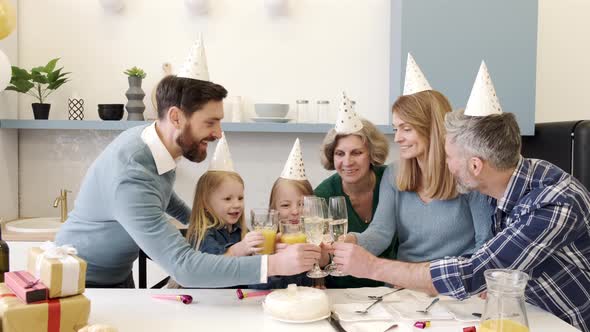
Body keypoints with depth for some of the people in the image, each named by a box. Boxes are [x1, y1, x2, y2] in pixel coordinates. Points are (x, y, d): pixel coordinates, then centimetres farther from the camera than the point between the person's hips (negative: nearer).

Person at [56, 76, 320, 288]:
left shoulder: (153, 138, -11)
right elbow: (183, 266, -40)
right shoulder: (130, 177, -35)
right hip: (82, 281, -7)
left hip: (119, 274, 7)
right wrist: (274, 264, -42)